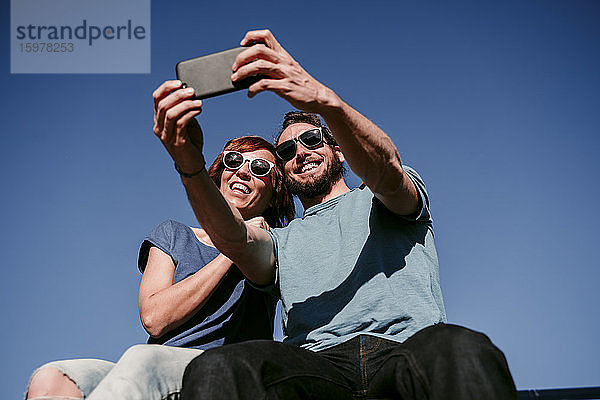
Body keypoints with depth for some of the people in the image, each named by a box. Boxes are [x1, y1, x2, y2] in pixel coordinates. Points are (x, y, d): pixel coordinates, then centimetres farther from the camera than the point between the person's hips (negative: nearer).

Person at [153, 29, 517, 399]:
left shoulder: (377, 203, 24)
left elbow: (386, 170, -3)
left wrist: (324, 99, -23)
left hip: (411, 351, -1)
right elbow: (237, 241, 4)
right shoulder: (281, 242, 30)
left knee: (461, 350, -39)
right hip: (319, 365, 2)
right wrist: (191, 166, -17)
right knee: (217, 369, -31)